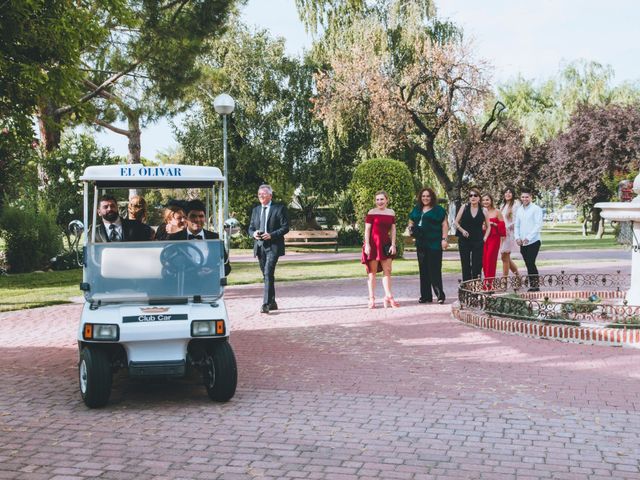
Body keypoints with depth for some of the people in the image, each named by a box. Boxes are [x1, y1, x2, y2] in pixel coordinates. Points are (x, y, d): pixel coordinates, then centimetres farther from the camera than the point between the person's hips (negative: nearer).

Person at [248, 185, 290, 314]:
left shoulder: (279, 208, -1)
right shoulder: (255, 210, 16)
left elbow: (285, 227, -5)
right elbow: (251, 228, 18)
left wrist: (271, 235, -17)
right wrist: (254, 233, -6)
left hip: (273, 246, -6)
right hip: (259, 246, 6)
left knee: (268, 274, -17)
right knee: (266, 275, 11)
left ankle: (266, 304, -19)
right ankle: (272, 303, 21)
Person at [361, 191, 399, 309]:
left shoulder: (391, 212, 9)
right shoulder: (371, 212, -4)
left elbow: (393, 229, 10)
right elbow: (367, 229, -6)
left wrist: (393, 245, 2)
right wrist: (367, 245, -13)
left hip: (386, 244, 4)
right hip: (373, 243, -4)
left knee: (387, 270, 5)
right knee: (372, 271, 1)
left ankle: (388, 297, 12)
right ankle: (372, 299, 5)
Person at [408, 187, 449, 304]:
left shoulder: (438, 209, 2)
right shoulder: (416, 210, 16)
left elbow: (445, 224, -2)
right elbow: (411, 222, 26)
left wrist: (444, 239, -10)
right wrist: (411, 228, 4)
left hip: (434, 244, -5)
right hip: (421, 244, 5)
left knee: (434, 270, -8)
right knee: (423, 270, 8)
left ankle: (440, 295, -3)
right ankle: (425, 296, 13)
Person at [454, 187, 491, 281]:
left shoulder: (483, 211, 3)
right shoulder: (464, 207, 1)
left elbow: (488, 226, 13)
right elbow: (456, 222, 5)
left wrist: (485, 238, 2)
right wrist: (462, 230, -10)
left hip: (478, 241, 0)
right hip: (464, 240, 0)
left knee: (477, 266, 0)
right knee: (465, 266, 3)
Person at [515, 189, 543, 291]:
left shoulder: (536, 209, -5)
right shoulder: (519, 210, 14)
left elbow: (538, 225, -12)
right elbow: (516, 226, 18)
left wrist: (528, 238, -17)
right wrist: (517, 237, 2)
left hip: (533, 241, -6)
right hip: (522, 243, 6)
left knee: (531, 263, -12)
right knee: (528, 264, 7)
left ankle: (536, 285, -5)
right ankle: (532, 285, 12)